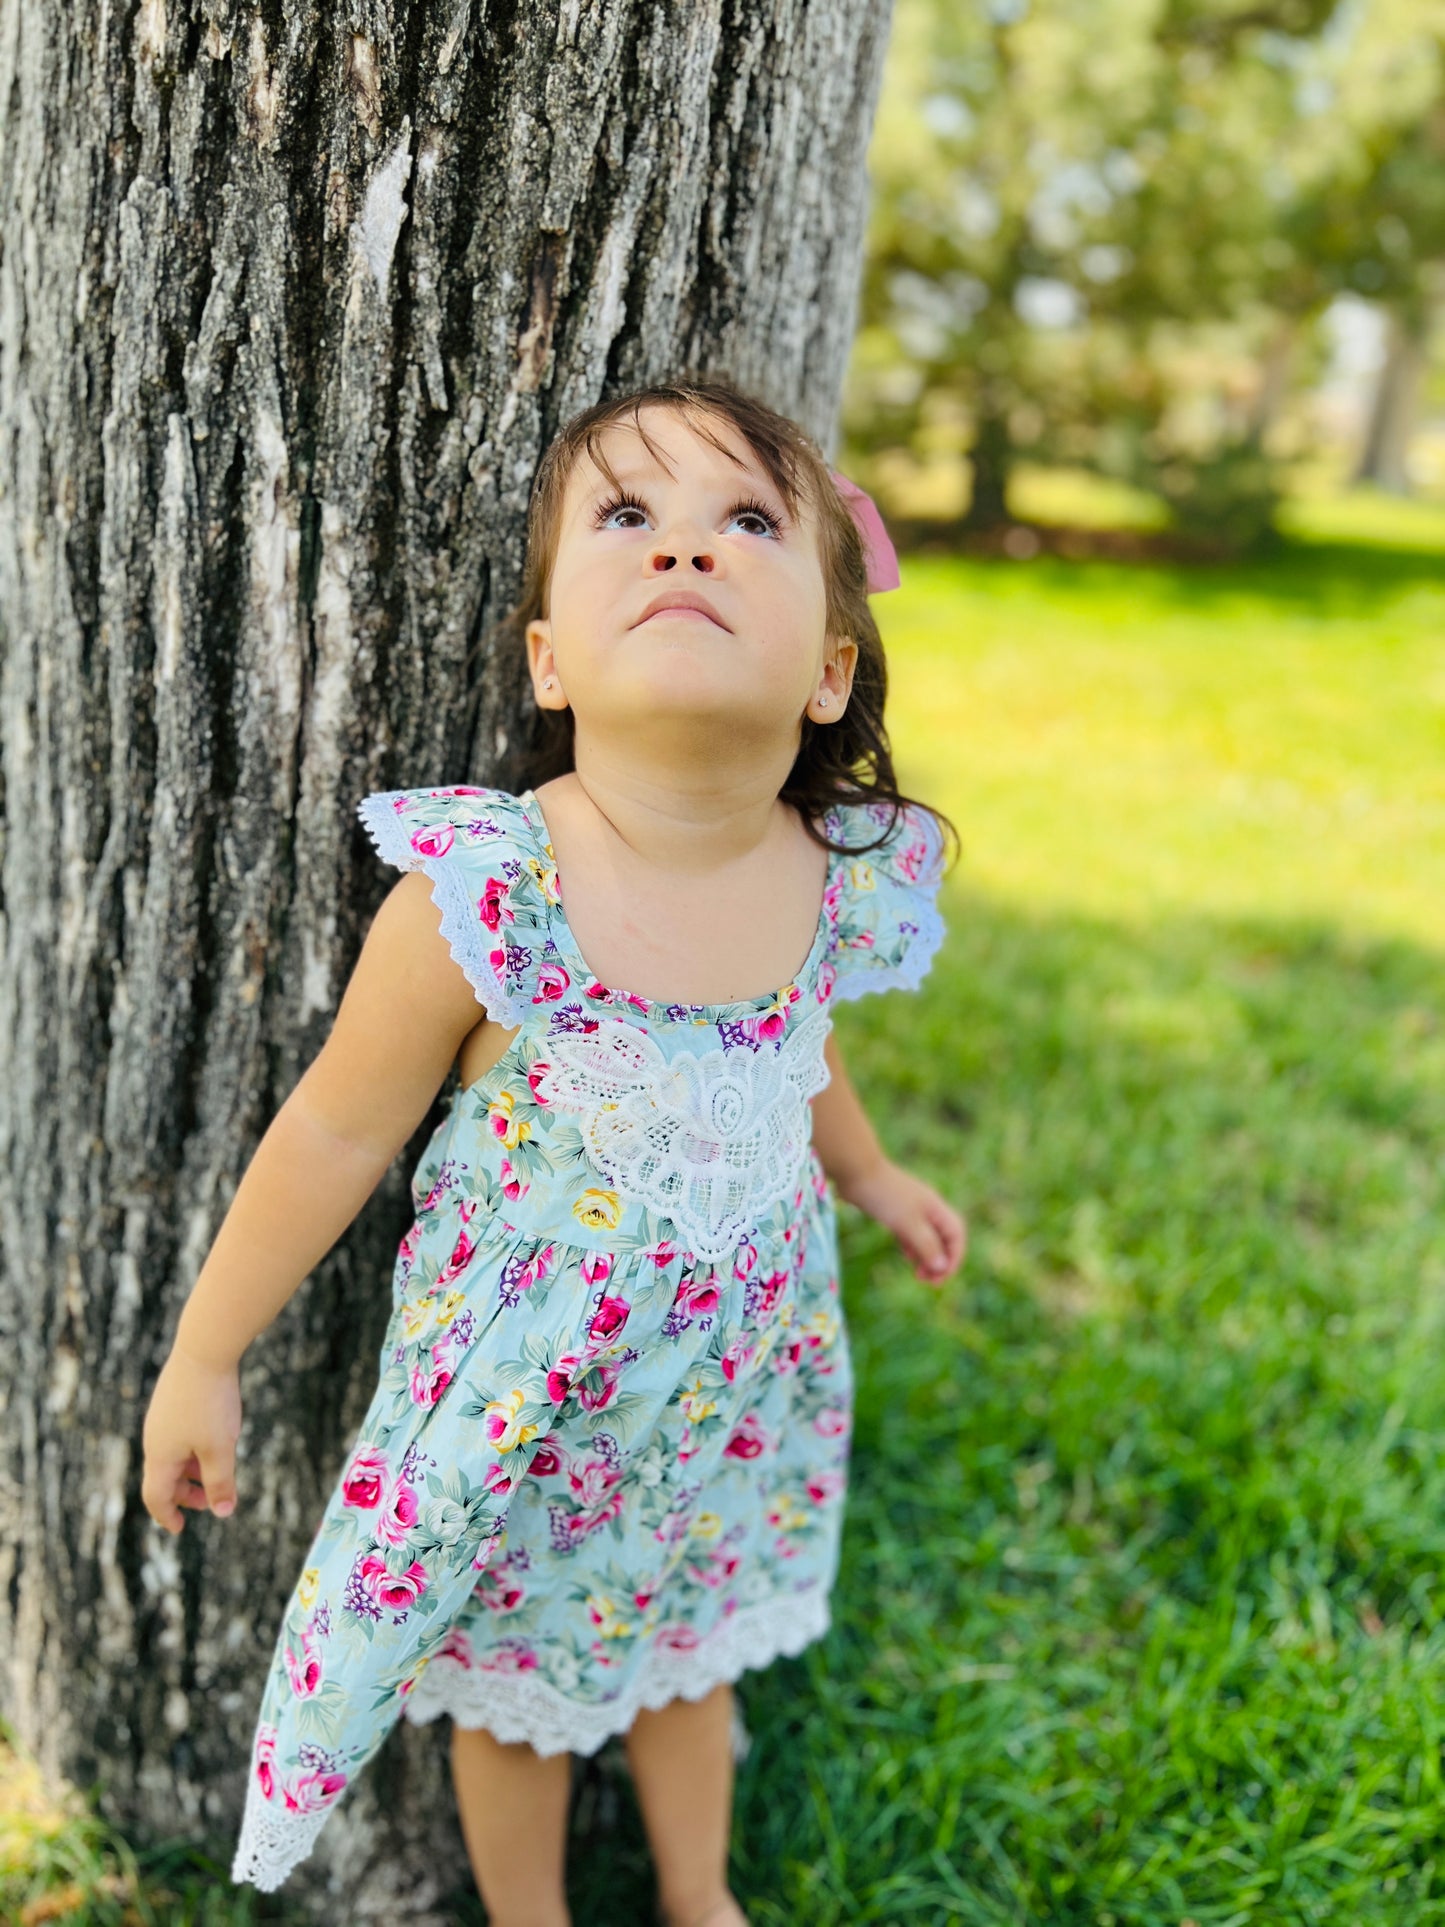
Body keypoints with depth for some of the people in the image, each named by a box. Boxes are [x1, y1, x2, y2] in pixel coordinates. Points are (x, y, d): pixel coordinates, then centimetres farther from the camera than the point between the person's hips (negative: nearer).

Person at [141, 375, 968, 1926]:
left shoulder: (843, 884, -16)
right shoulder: (477, 899, -30)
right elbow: (337, 1134, -15)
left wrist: (869, 1173, 26)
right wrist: (203, 1359, -5)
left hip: (731, 1385, 4)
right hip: (520, 1399, -3)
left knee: (688, 1647, 29)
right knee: (515, 1692, 23)